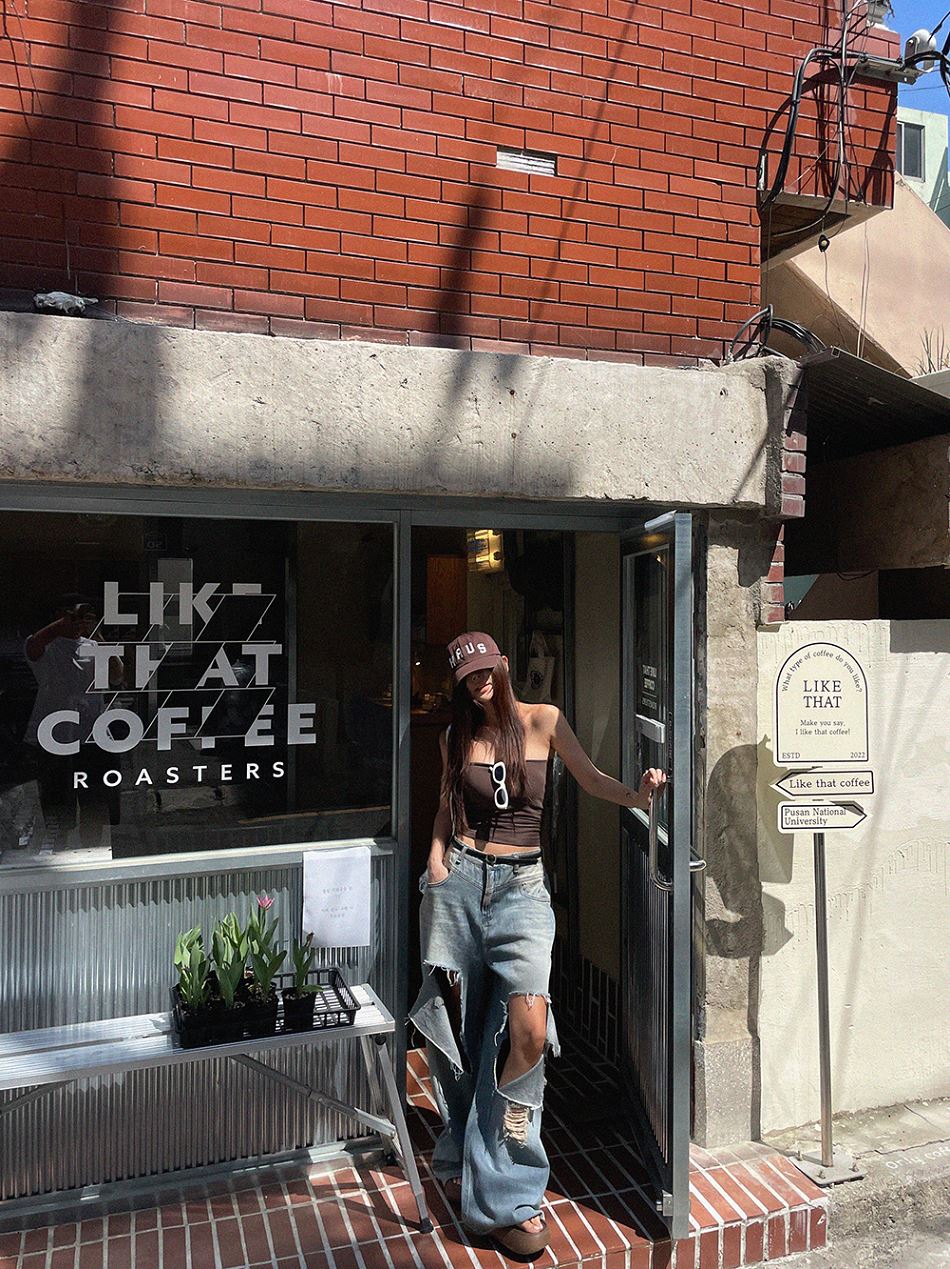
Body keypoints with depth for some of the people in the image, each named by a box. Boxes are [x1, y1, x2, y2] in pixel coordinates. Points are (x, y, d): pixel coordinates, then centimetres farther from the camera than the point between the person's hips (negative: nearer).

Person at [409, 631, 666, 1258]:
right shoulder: (457, 735, 9)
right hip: (460, 880, 2)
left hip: (522, 886, -2)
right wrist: (437, 857, 4)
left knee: (528, 1029, -18)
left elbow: (590, 777, 9)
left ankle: (503, 1193, -4)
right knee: (458, 1030, 8)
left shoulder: (544, 720, 3)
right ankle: (462, 1158, 32)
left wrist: (636, 794, -8)